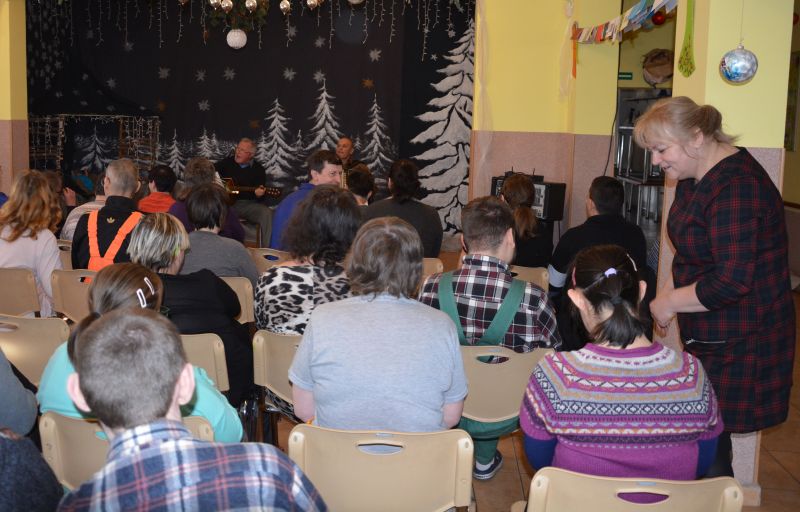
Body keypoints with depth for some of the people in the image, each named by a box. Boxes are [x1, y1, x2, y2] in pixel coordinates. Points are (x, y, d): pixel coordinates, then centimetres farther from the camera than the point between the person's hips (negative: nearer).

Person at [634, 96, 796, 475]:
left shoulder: (736, 187, -22)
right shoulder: (693, 178, 10)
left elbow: (732, 281, -27)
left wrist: (670, 302, -14)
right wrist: (665, 296, 8)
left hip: (739, 344, -9)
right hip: (707, 336, 9)